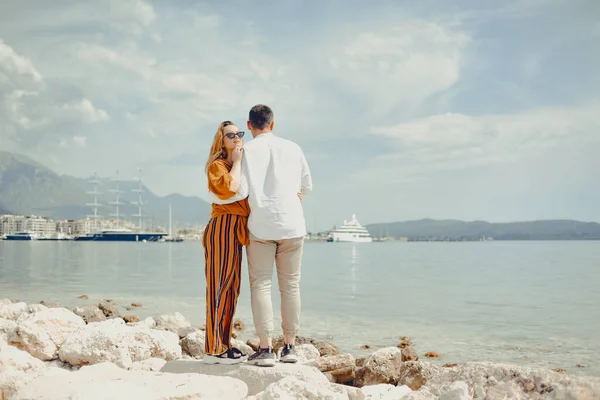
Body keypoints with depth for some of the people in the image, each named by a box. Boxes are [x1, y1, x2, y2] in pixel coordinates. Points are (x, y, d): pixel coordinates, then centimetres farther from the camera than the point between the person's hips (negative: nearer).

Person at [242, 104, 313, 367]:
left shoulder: (247, 150, -1)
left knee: (261, 285, 1)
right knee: (291, 285, 9)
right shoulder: (293, 148, 9)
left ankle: (266, 348, -4)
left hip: (261, 225, -3)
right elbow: (307, 186, 18)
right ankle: (289, 346, 12)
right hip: (292, 224, 3)